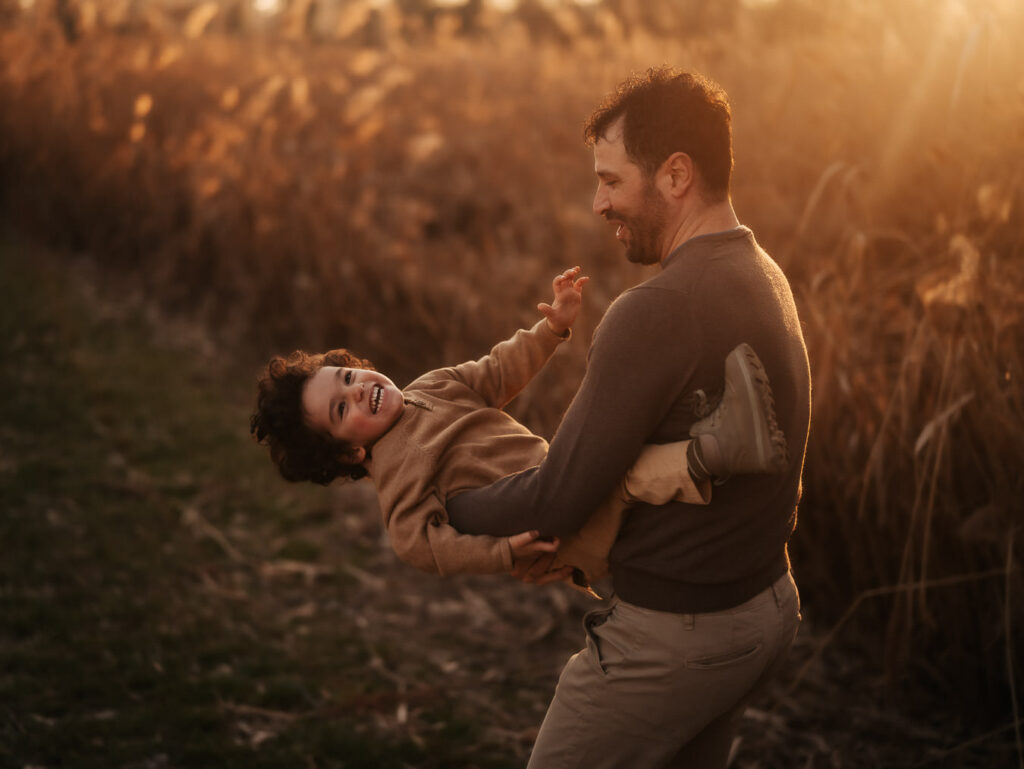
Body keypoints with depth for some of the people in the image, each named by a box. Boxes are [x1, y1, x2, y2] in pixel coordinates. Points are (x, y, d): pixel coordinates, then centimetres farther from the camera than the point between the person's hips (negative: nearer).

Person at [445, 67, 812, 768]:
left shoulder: (656, 312, -26)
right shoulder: (763, 274, 5)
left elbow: (557, 498, -22)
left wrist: (447, 511, -5)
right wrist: (578, 543, 7)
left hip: (672, 639, -9)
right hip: (767, 608, 9)